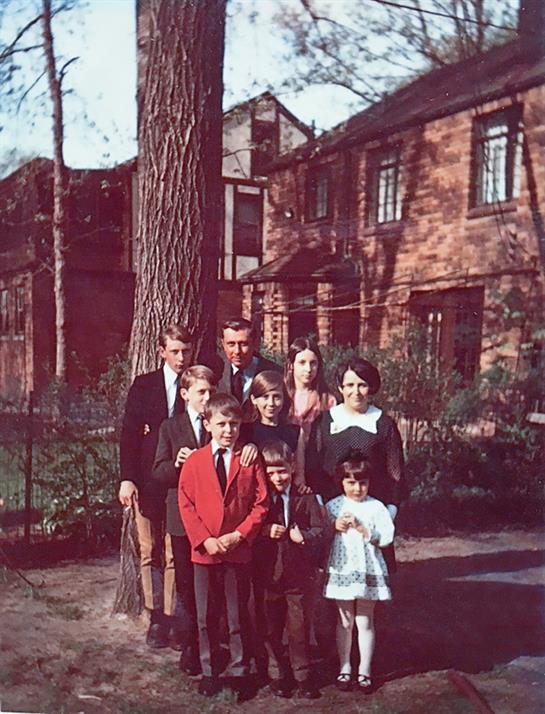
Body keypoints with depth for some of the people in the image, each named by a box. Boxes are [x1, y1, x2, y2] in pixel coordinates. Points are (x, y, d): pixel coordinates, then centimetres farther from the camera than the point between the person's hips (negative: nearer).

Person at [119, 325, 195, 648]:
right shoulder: (144, 385, 5)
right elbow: (129, 434, 2)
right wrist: (127, 478, -6)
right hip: (148, 481, 1)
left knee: (175, 554, -1)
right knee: (150, 551, 8)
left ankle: (170, 619, 8)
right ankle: (156, 616, 19)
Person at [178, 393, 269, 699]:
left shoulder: (251, 461, -2)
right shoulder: (194, 461, 1)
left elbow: (261, 504, -4)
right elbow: (186, 504, -2)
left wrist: (238, 535, -13)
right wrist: (204, 539, -12)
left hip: (239, 551, -1)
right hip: (204, 551, 1)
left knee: (238, 616, 8)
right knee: (206, 617, 12)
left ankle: (239, 672, 21)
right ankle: (209, 672, 25)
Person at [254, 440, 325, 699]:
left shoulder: (305, 498, -3)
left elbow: (319, 529, -4)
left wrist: (304, 536, -22)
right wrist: (266, 531, -17)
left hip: (298, 573, -1)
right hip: (268, 573, 1)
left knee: (299, 626, 7)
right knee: (271, 627, 11)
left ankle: (302, 675, 21)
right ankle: (279, 674, 27)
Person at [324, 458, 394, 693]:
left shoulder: (376, 507, -1)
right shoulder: (332, 506, 2)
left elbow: (386, 537, -9)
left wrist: (361, 528, -18)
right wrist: (334, 527, -15)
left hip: (368, 571, -1)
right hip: (341, 570, 1)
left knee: (365, 622, 6)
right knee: (345, 621, 10)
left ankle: (364, 671, 17)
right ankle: (344, 669, 22)